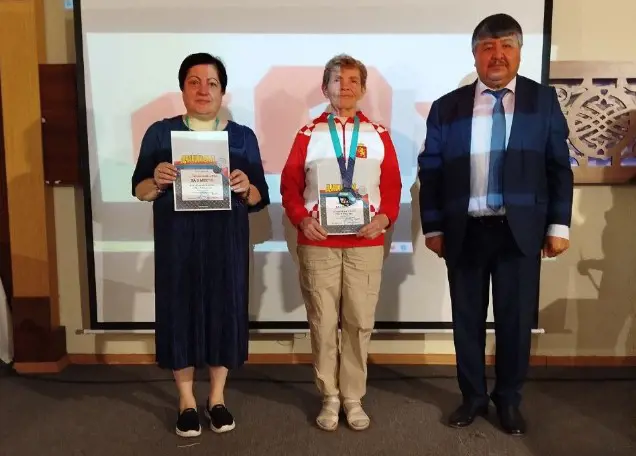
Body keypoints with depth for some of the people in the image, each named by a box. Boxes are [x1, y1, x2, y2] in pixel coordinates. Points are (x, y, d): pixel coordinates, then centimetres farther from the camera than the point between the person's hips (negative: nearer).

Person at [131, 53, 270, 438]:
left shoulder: (243, 136, 4)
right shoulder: (160, 132, 3)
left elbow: (261, 200, 3)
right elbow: (140, 191, 2)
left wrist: (245, 188, -19)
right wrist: (157, 180, -20)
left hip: (226, 241, 1)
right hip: (177, 241, 0)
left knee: (224, 310, 5)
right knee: (180, 311, 4)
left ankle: (217, 398, 25)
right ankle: (187, 401, 23)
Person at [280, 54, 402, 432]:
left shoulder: (379, 135, 8)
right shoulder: (309, 134, 5)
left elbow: (393, 185, 7)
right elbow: (290, 185, 5)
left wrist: (385, 218, -10)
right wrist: (301, 219, -10)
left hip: (366, 244, 1)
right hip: (318, 243, 0)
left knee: (360, 323, 4)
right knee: (323, 322, 4)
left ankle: (354, 398, 19)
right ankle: (330, 397, 19)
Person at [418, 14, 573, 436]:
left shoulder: (543, 100, 6)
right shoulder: (447, 108, 5)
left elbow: (559, 167, 4)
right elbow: (430, 172, 4)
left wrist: (559, 224, -2)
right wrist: (433, 227, 0)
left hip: (521, 230, 0)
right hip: (465, 231, 1)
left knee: (516, 318, 8)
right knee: (467, 318, 10)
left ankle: (509, 399, 27)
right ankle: (473, 396, 28)